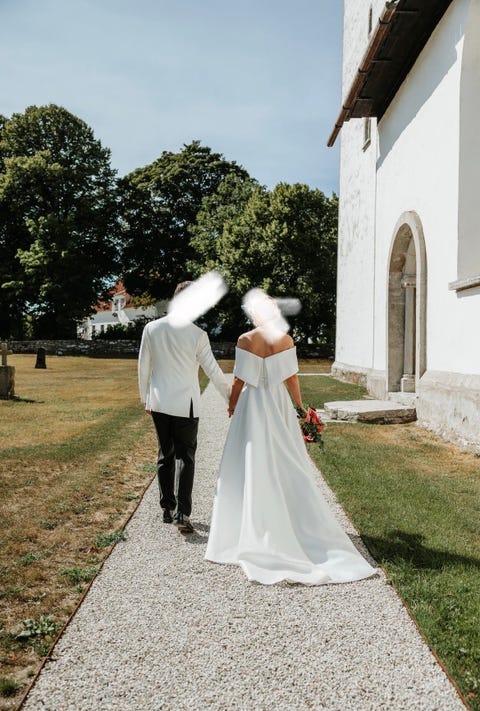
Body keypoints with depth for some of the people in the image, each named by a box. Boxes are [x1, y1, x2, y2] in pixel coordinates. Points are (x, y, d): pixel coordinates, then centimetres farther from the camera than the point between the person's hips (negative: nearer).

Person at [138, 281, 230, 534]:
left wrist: (145, 398, 17)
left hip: (158, 402, 4)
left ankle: (167, 509, 23)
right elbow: (212, 370, -4)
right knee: (185, 458, 4)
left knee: (165, 456, 15)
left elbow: (143, 367, 4)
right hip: (185, 405, -3)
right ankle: (182, 513, -1)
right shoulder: (197, 334, -11)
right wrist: (230, 396, 10)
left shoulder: (152, 328, -3)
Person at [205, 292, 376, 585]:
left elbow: (240, 379, -9)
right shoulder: (286, 339, -2)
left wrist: (232, 405, 7)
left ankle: (261, 526, 10)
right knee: (287, 466, 13)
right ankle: (299, 525, 20)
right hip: (280, 405, 3)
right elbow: (292, 377, -1)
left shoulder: (246, 340, -10)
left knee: (255, 466, 5)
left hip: (253, 404, -3)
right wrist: (300, 406, 11)